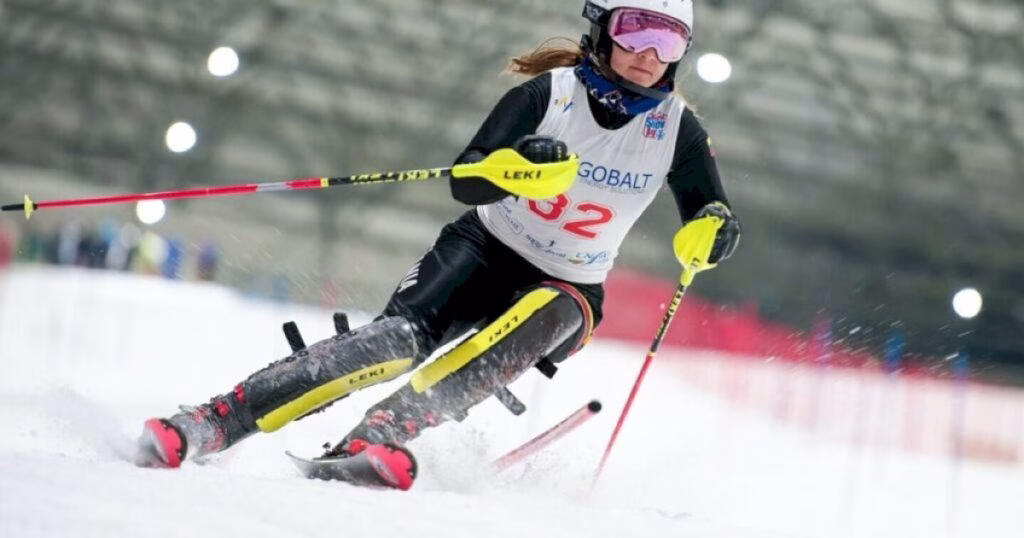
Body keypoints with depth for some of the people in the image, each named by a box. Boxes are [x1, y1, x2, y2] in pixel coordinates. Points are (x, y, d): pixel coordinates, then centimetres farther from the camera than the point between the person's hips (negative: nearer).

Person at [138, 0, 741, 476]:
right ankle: (212, 423, -36)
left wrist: (715, 231, -25)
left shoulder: (678, 128, -7)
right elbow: (466, 182, -15)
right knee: (401, 337, -29)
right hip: (484, 248, -1)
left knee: (534, 324, -36)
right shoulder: (550, 91, -11)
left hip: (566, 288, 1)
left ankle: (382, 433, -50)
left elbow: (712, 215, 0)